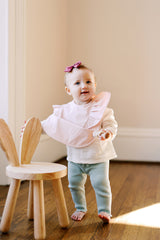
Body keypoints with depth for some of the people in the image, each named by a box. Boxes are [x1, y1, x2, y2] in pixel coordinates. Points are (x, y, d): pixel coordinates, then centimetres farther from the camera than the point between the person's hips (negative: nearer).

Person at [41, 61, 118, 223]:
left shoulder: (101, 108, -10)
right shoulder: (65, 111, -1)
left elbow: (111, 125, -11)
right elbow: (50, 124, 8)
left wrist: (108, 133, -33)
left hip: (98, 157, -3)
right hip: (75, 158, 4)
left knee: (101, 184, -2)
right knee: (74, 184, 13)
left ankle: (104, 210, 18)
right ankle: (80, 208, 35)